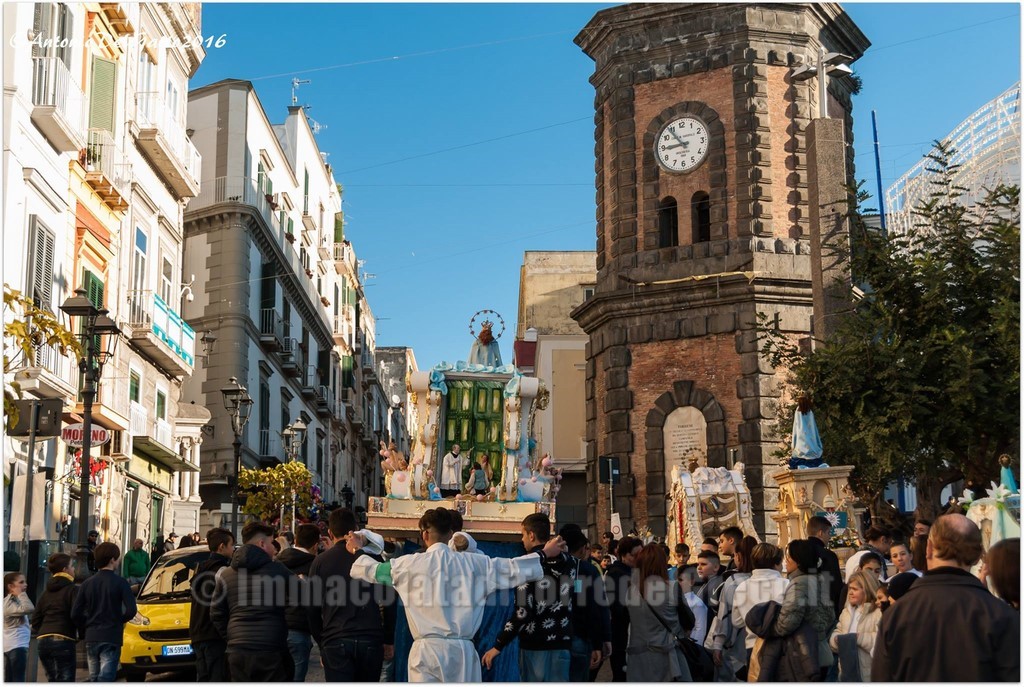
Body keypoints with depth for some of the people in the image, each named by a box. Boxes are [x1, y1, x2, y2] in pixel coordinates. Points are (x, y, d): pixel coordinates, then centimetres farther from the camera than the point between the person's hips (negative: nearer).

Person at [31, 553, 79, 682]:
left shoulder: (46, 592, 17)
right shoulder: (72, 590, -5)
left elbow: (35, 619, 16)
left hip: (43, 641, 7)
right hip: (63, 641, -7)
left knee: (53, 681, 16)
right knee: (65, 681, -6)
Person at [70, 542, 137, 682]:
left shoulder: (87, 583, 6)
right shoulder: (120, 582, -6)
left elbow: (75, 614, 3)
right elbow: (131, 610, -15)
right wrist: (120, 620, 6)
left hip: (91, 638, 5)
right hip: (111, 639, -5)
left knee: (93, 679, 15)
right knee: (105, 679, -9)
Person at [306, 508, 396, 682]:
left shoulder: (321, 561, 6)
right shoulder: (373, 557, 6)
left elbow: (312, 608, 8)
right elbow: (389, 602, 5)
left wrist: (321, 643, 18)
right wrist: (389, 640, 12)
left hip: (335, 641, -1)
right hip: (371, 640, 1)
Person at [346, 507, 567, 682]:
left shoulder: (412, 564, 0)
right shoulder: (474, 563, 3)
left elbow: (374, 570, 13)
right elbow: (512, 569, 11)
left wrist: (357, 550, 33)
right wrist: (545, 554, 26)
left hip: (427, 649, -2)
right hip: (462, 650, 2)